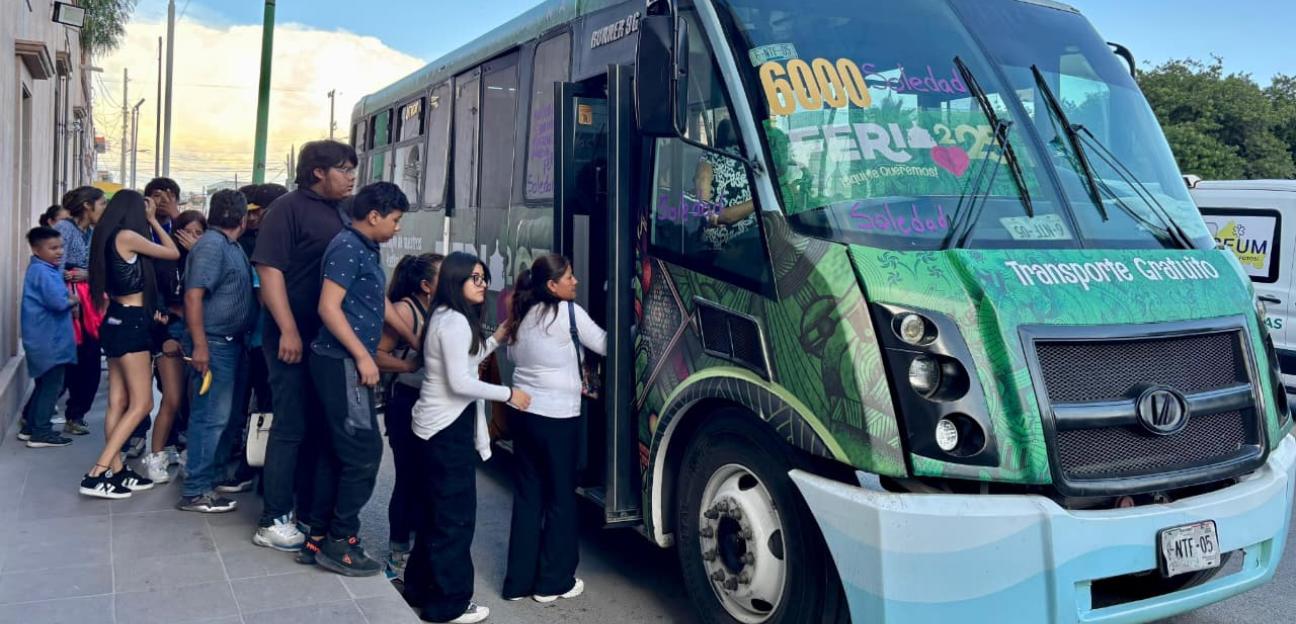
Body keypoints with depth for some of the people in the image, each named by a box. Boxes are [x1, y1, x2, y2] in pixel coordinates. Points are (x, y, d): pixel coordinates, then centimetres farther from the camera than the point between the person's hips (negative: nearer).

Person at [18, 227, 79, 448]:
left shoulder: (46, 269, 15)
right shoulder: (42, 272, -17)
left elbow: (59, 296, 15)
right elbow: (58, 302, -27)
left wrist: (68, 299, -6)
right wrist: (74, 300, -7)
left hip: (48, 338, 10)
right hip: (49, 340, -10)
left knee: (45, 384, 19)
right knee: (52, 385, -4)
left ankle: (30, 425, 27)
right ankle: (40, 432, 1)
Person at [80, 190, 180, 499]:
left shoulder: (108, 237, 12)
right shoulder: (128, 236, -13)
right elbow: (173, 253, -3)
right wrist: (152, 220, 7)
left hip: (117, 321, 9)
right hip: (129, 324, -9)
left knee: (118, 402, 10)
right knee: (141, 403, -6)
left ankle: (116, 471, 14)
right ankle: (97, 474, -10)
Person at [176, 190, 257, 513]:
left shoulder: (232, 245, 14)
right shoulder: (211, 245, -14)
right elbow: (193, 296, -21)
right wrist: (200, 346, -25)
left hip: (233, 341, 10)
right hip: (214, 344, -10)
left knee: (228, 413, 16)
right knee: (211, 416, -7)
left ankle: (214, 473, 28)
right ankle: (195, 491, -2)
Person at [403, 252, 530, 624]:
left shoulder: (446, 317, 14)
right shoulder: (455, 322, -18)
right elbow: (459, 382, -23)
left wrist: (498, 337, 16)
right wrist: (508, 394, -15)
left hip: (438, 425, 11)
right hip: (448, 427, -11)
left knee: (436, 510, 18)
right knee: (455, 514, -3)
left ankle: (421, 589, 29)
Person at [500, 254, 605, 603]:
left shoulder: (523, 316, 9)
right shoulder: (569, 312, -11)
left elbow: (514, 355, 15)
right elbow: (604, 345, -4)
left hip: (523, 414, 7)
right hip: (557, 419, -6)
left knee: (527, 496, 12)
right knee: (561, 498, 6)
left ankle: (518, 581, 16)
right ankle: (553, 582, 14)